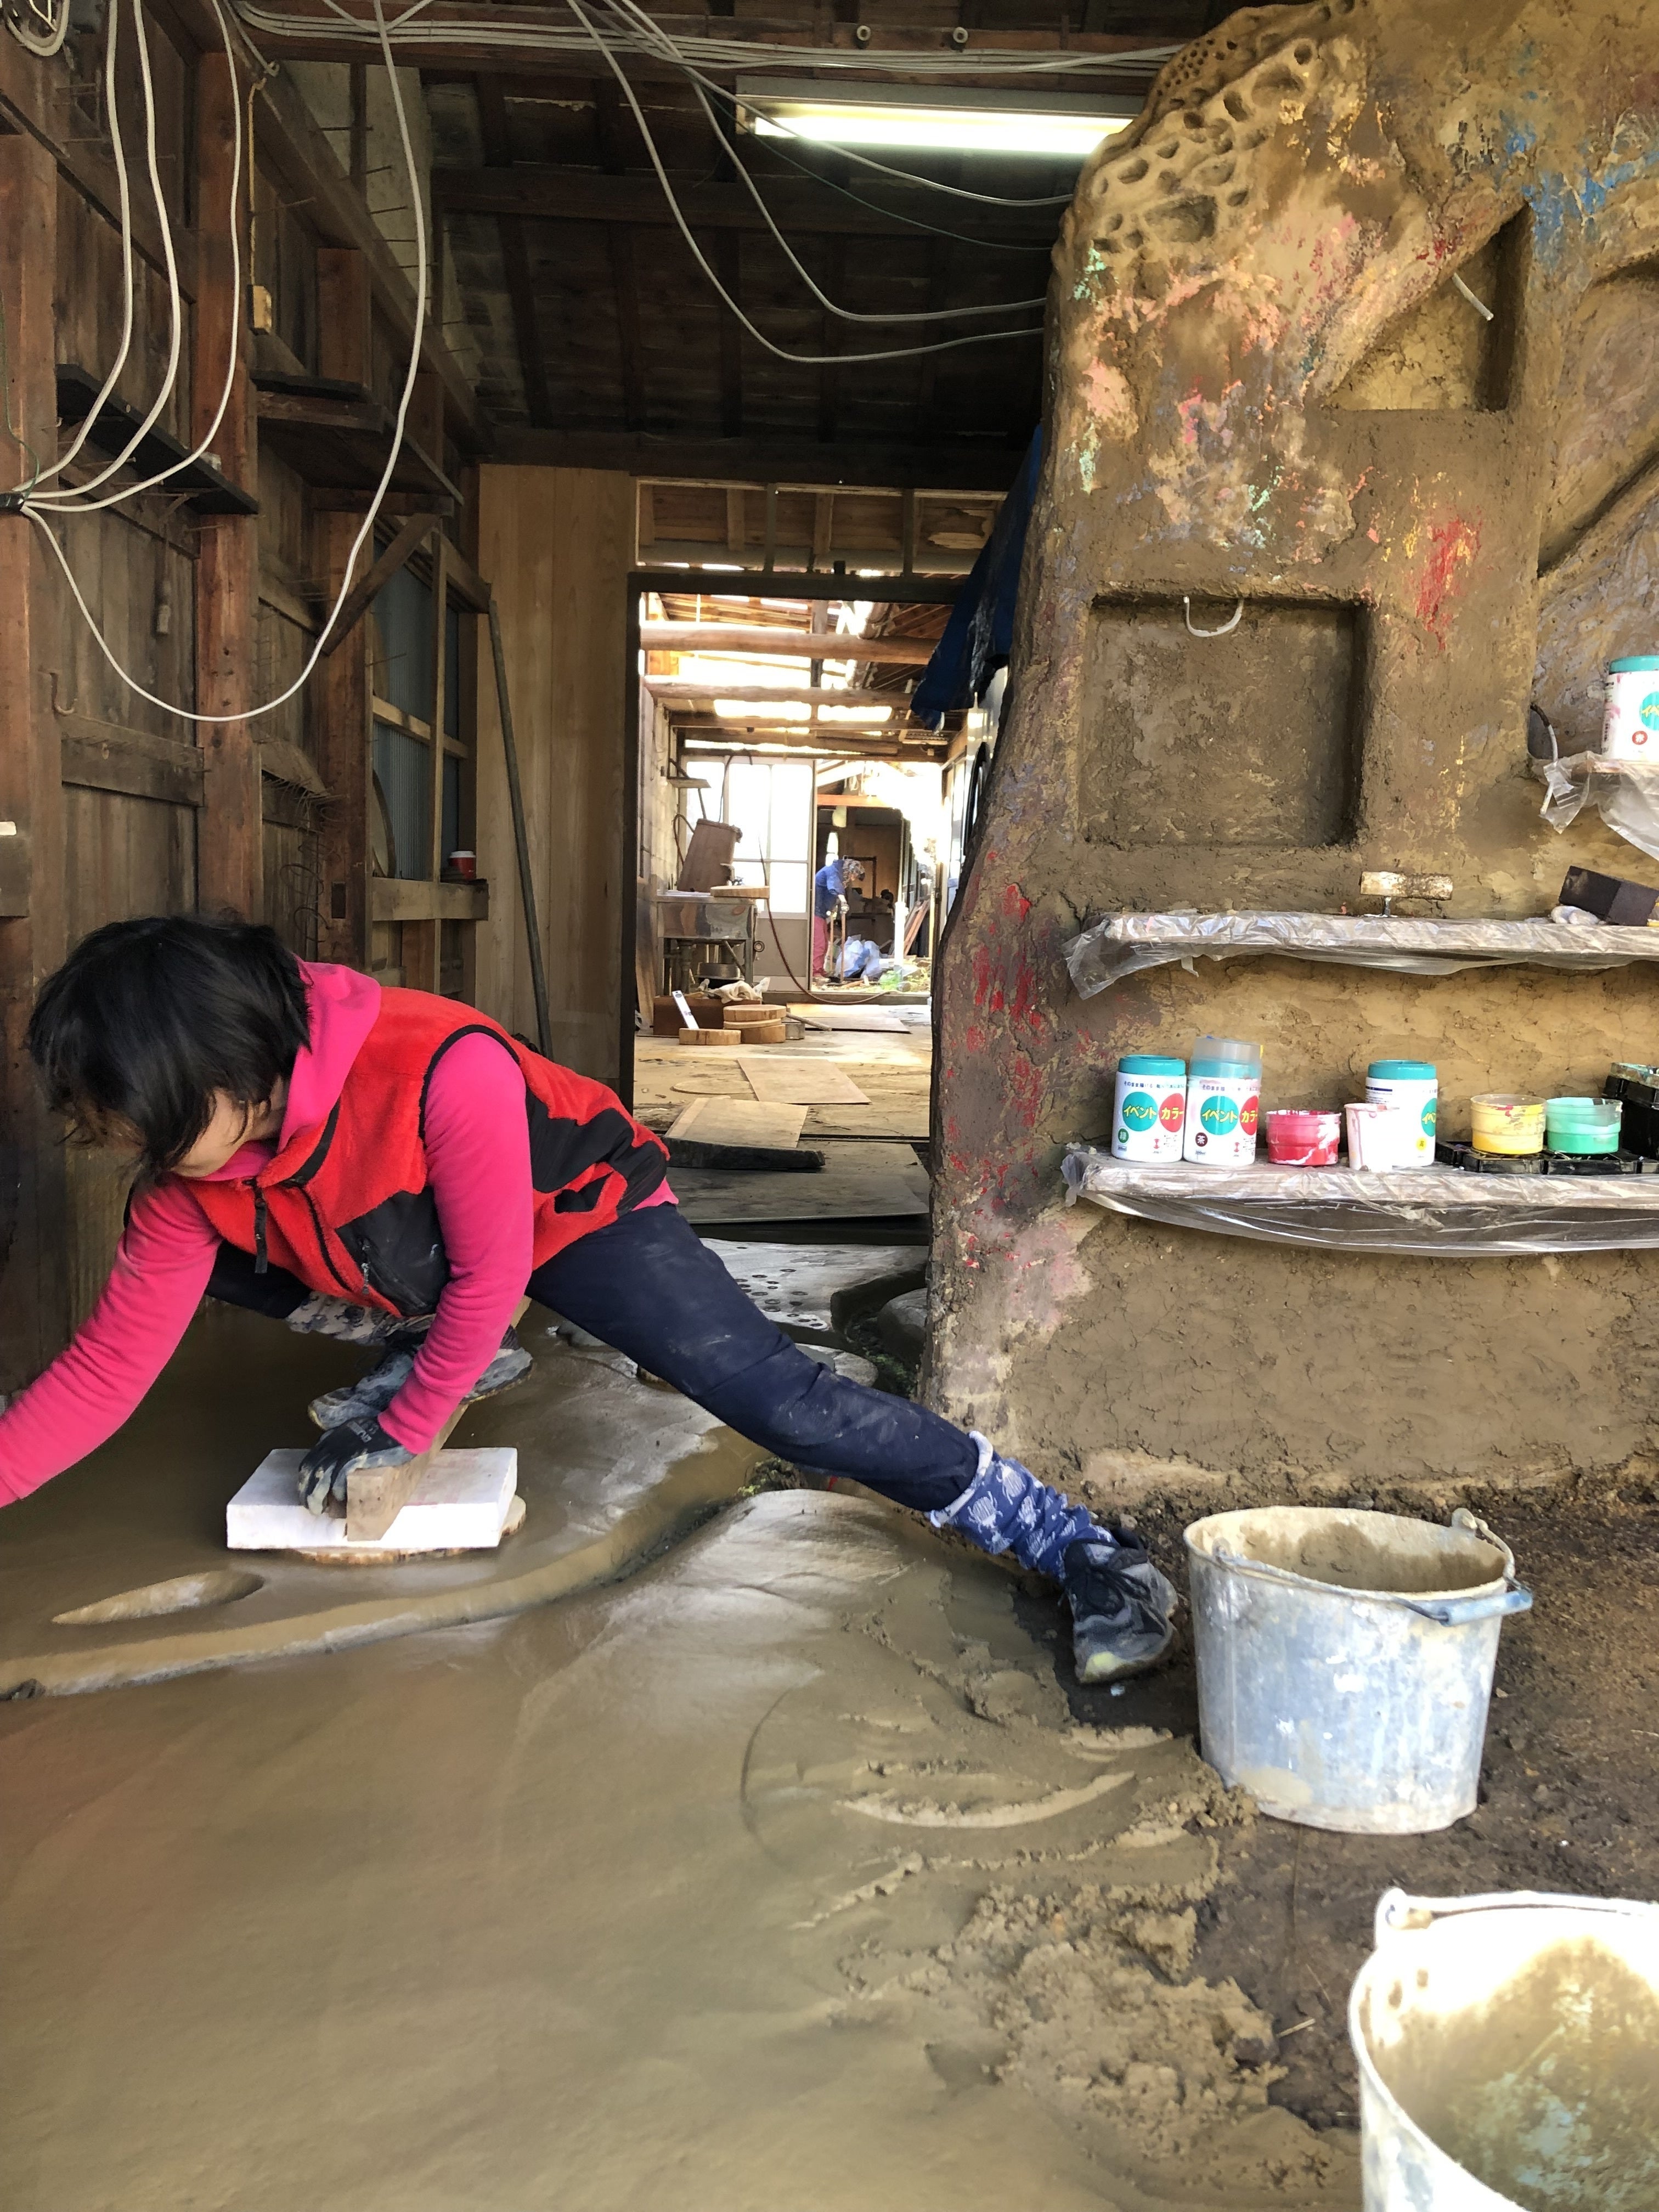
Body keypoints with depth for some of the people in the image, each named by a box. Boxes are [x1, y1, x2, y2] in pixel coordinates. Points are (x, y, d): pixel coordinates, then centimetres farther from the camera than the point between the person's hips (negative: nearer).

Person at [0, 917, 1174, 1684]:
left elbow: (490, 1278, -27)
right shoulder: (192, 1171, -18)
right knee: (196, 1251, 0)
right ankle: (447, 1354, 15)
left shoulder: (443, 1070, -39)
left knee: (767, 1391, -23)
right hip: (408, 1256, 7)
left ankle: (1083, 1548, -15)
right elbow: (110, 1365, -13)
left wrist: (402, 1432, -17)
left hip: (574, 1211, -7)